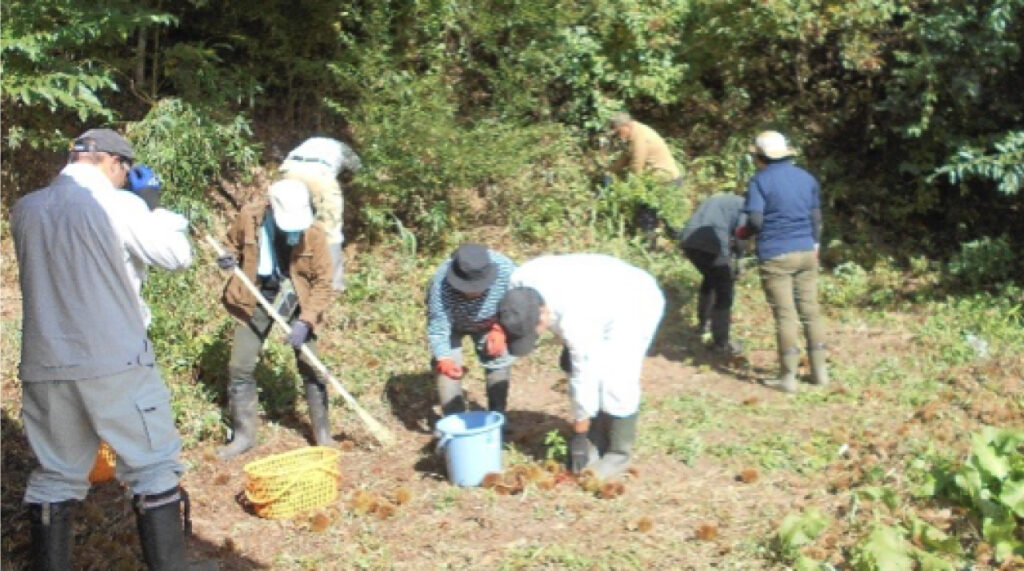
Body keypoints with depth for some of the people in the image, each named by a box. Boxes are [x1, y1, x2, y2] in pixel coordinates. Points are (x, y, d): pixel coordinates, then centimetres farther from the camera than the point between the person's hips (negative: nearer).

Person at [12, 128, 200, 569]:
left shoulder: (25, 209, 7)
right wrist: (162, 216, 17)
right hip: (116, 363, -5)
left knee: (56, 474, 14)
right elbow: (177, 256, -2)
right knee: (153, 466, 6)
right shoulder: (119, 205, -9)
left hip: (45, 366, 5)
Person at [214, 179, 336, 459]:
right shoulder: (249, 216, -15)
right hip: (256, 299, 2)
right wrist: (229, 257, -16)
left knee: (310, 367, -1)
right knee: (240, 367, 1)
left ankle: (323, 433, 16)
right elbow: (234, 243, 7)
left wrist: (306, 321, -23)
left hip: (296, 300, -1)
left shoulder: (313, 232, -19)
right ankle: (243, 435, 16)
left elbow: (322, 282, -13)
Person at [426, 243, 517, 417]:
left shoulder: (505, 269, -39)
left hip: (487, 323, 2)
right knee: (448, 369, -12)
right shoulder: (440, 283, -43)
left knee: (498, 364, 1)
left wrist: (500, 330, -32)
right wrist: (443, 358, -46)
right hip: (452, 324, -2)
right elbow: (437, 326, -35)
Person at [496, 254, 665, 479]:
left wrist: (579, 433, -22)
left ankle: (619, 453, 1)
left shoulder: (573, 318, -41)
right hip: (601, 297, 8)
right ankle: (597, 443, 13)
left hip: (636, 302, -8)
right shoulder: (519, 282, -22)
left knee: (615, 382, -15)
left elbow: (584, 375, -32)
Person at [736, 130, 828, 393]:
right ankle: (819, 371, 18)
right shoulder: (806, 178, 10)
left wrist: (742, 232, 4)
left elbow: (755, 220, -16)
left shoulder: (760, 180, -8)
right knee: (810, 311, 12)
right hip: (806, 253, 5)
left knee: (785, 315, -1)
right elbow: (816, 218, 14)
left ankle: (788, 377, 5)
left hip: (776, 256, -5)